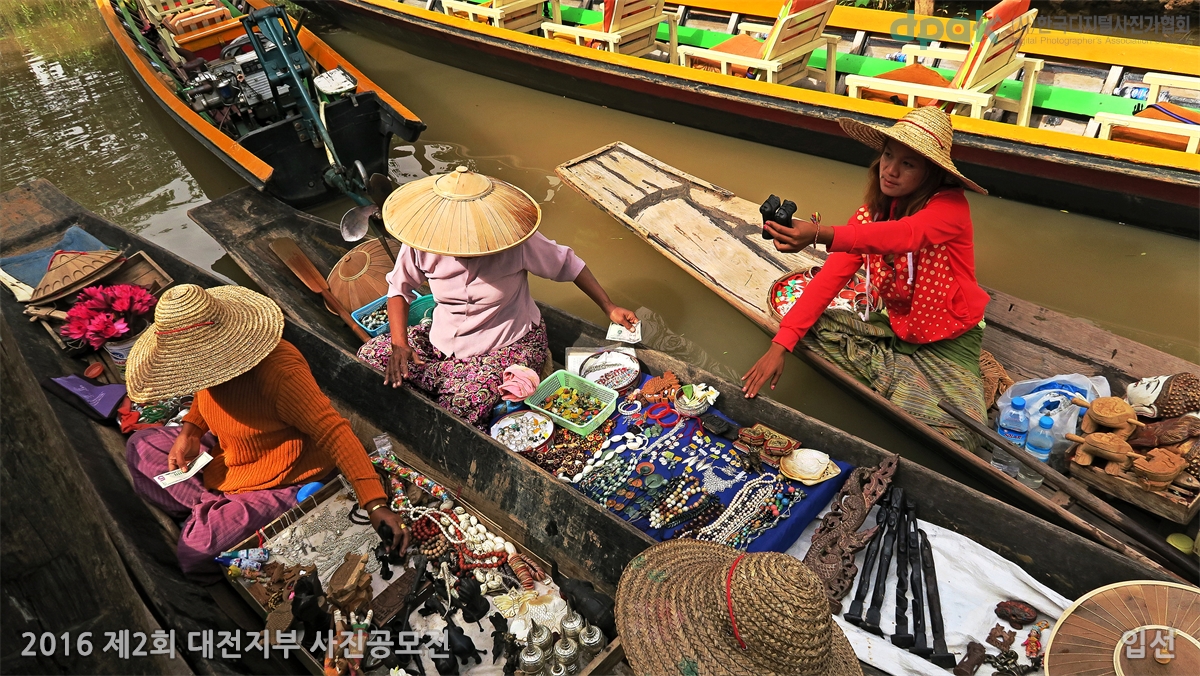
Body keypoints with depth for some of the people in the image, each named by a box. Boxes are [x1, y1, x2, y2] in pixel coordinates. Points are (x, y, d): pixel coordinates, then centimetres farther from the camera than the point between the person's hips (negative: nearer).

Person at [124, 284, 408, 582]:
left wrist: (376, 503, -44)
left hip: (283, 483, -9)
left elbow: (334, 431, -37)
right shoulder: (213, 357, -10)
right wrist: (190, 432, -5)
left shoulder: (277, 370, -35)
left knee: (197, 551, -19)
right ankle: (211, 512, 0)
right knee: (141, 446, 10)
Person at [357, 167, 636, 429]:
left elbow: (568, 265, -10)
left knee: (464, 404, -29)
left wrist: (609, 308, -7)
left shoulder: (516, 241, -24)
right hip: (443, 339, 5)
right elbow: (399, 288, -1)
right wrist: (399, 343, -16)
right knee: (369, 356, -9)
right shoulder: (422, 243, -17)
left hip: (509, 347, -4)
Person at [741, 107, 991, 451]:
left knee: (955, 434, -27)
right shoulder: (869, 215, -4)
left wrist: (821, 235, -61)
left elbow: (901, 235, -43)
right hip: (895, 329, 5)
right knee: (811, 327, -12)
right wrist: (780, 344, -26)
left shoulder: (951, 205, -19)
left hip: (948, 342, -4)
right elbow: (829, 278, -13)